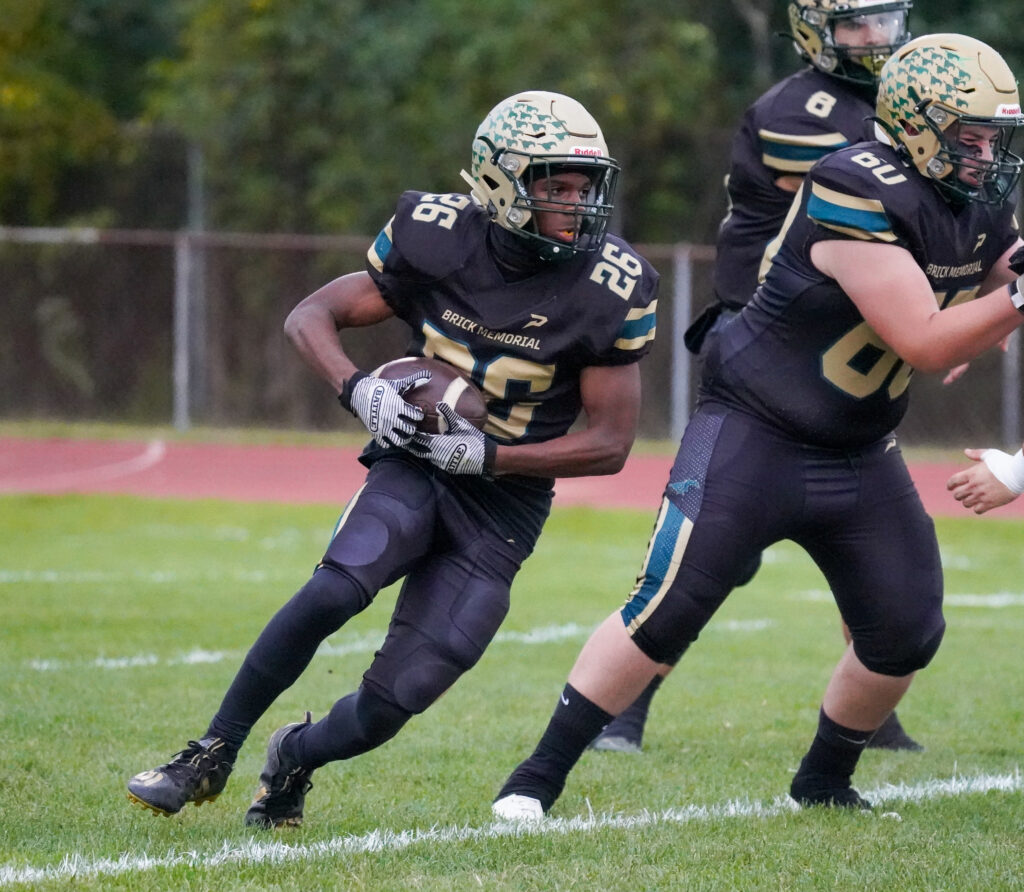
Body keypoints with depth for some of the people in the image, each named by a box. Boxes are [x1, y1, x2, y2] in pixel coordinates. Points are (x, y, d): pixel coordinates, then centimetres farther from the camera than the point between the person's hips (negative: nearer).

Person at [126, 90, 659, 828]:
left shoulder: (608, 291, -11)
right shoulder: (441, 240, -8)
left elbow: (610, 445, -7)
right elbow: (311, 316, 1)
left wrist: (488, 455, -18)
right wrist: (360, 391, -19)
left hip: (503, 503, 0)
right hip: (414, 467, 0)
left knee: (389, 706, -8)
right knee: (338, 588, -31)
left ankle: (295, 758, 27)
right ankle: (211, 757, -15)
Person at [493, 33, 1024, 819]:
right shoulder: (860, 195, -25)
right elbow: (924, 344, -27)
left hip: (858, 457, 8)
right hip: (754, 437, -8)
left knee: (906, 634, 5)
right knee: (665, 613, -13)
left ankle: (823, 782, 29)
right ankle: (539, 776, -5)